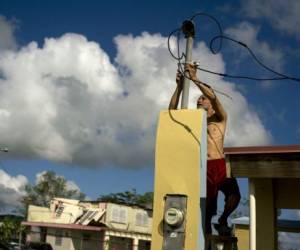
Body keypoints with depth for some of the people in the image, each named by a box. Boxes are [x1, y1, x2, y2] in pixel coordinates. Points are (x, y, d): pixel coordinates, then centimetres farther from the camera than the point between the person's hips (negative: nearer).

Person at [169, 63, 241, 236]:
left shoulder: (220, 120, 14)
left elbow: (213, 96, -4)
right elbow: (172, 110, 10)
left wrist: (195, 79, -6)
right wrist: (179, 86, 3)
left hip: (220, 166, -2)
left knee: (234, 195, -26)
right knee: (207, 210, 0)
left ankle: (223, 221, 0)